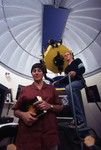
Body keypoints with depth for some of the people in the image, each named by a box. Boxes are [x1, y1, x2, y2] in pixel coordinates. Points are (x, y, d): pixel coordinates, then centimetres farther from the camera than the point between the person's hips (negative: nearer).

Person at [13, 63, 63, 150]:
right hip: (28, 133, 0)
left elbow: (60, 107, 8)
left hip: (50, 132, 1)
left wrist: (49, 106, -11)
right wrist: (23, 114, -14)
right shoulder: (25, 90, 6)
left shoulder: (51, 88, 8)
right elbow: (16, 110, 8)